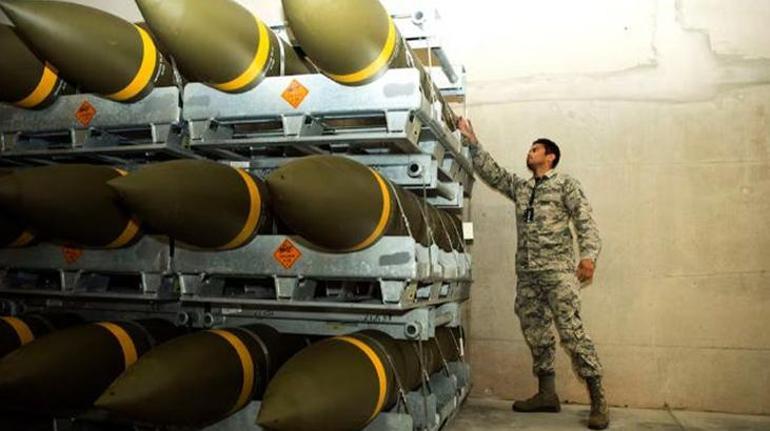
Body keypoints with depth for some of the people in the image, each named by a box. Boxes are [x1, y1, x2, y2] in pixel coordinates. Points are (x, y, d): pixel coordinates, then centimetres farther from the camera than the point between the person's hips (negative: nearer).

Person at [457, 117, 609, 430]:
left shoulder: (565, 184, 3)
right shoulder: (519, 187, 20)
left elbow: (585, 221, -6)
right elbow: (491, 172, 18)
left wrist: (588, 255, -20)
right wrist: (473, 142, 11)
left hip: (558, 270, -6)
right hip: (527, 273, 6)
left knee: (571, 332, -11)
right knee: (535, 333, 7)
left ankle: (598, 400, -4)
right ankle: (546, 393, 16)